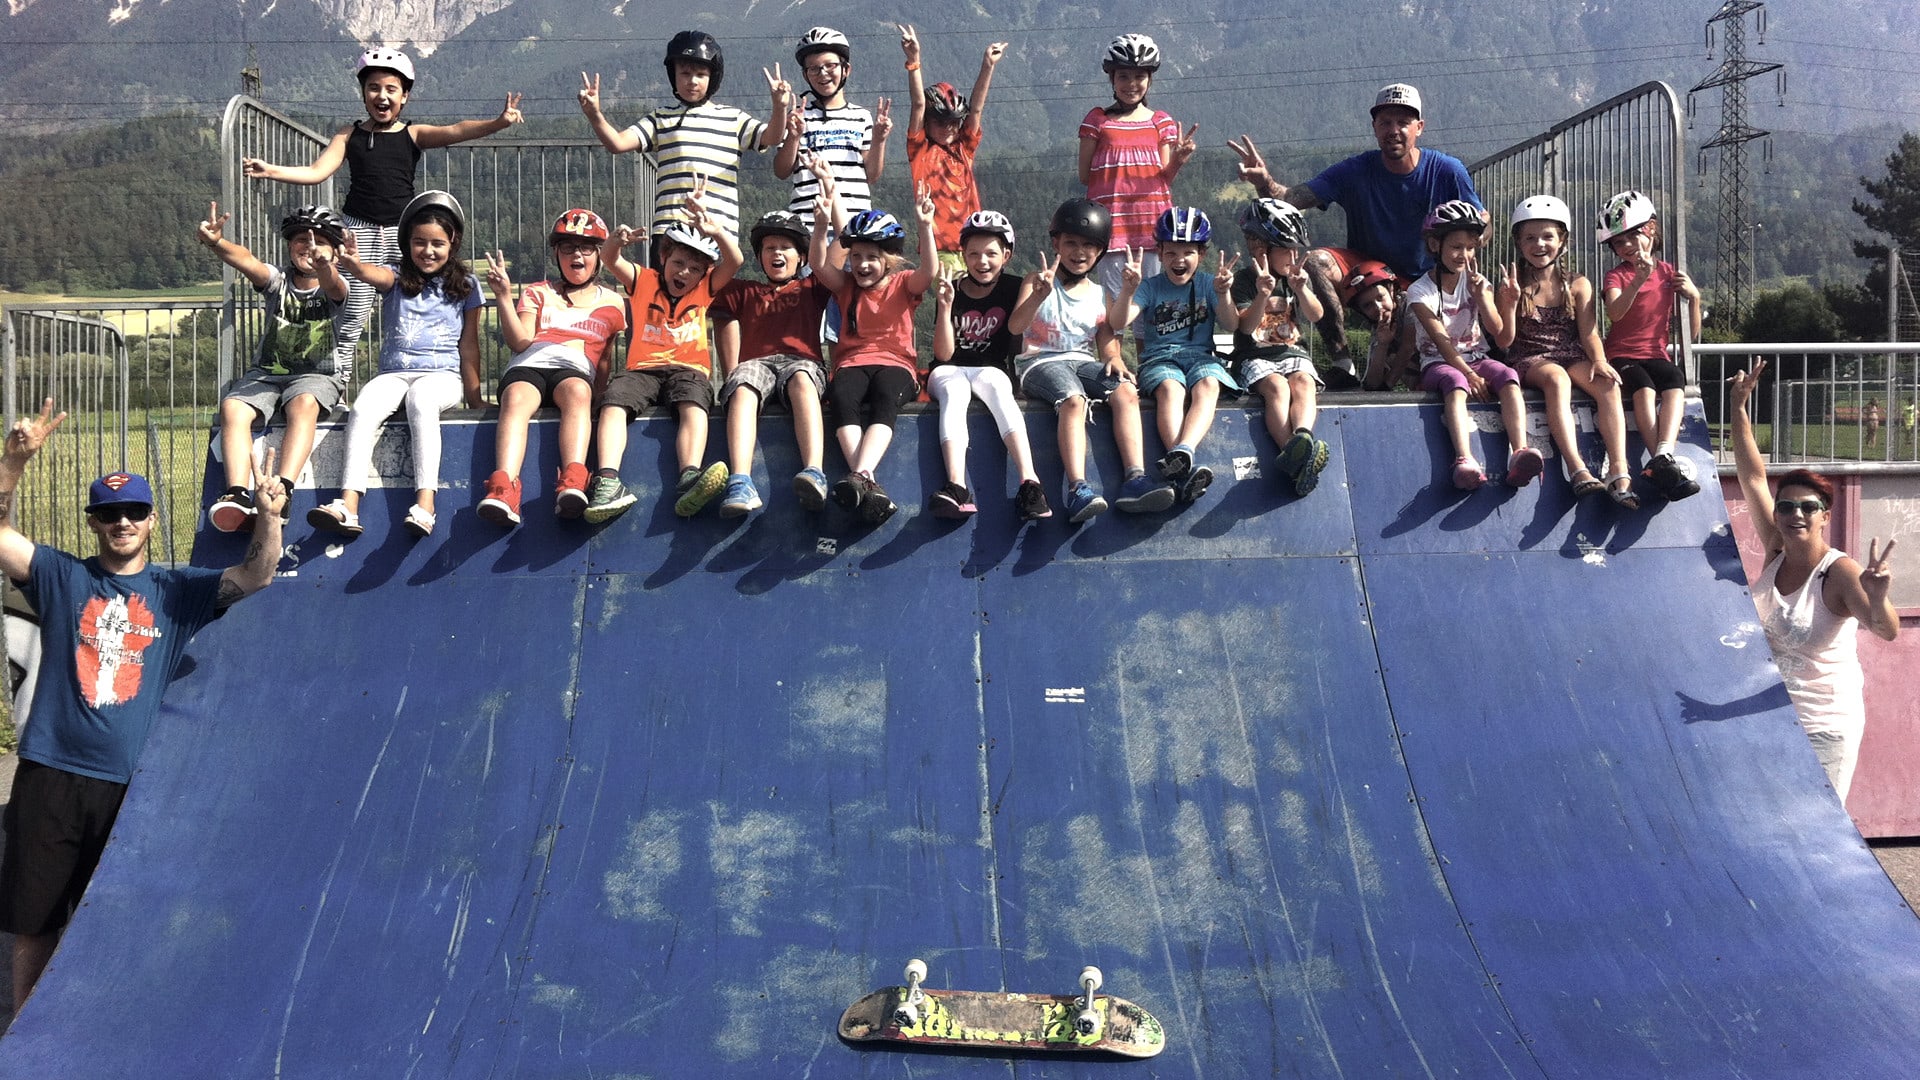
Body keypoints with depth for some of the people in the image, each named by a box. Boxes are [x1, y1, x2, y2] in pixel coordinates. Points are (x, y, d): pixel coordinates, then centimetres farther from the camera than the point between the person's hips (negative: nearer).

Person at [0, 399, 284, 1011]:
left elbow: (255, 577, -4)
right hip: (50, 775, 0)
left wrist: (268, 516, -23)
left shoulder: (177, 591, 6)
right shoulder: (61, 578, 7)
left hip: (132, 784, 0)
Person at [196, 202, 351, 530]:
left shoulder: (335, 288, 0)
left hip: (318, 375, -3)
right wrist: (216, 243, -39)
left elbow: (332, 285, -27)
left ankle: (282, 490, -47)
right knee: (233, 407, -27)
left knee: (303, 404, -37)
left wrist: (324, 267, -53)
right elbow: (247, 262, -17)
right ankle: (237, 494, -39)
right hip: (266, 371, 3)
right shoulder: (278, 280, 5)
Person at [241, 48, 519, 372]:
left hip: (403, 232, 0)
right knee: (350, 319, -1)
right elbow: (317, 172, 1)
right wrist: (270, 170, -16)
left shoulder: (414, 135, 5)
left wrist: (497, 123, -29)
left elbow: (456, 131, -11)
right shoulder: (349, 136, 8)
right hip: (359, 230, 0)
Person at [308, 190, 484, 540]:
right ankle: (348, 507, -39)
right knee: (362, 409, -30)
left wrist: (474, 396, 7)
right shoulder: (396, 277, 9)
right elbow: (375, 275, -16)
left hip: (442, 374, -2)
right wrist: (354, 264, -40)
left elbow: (468, 344, 10)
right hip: (394, 373, 2)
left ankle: (425, 505, -47)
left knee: (420, 399, -37)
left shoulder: (464, 286, 10)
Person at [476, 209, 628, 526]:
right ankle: (503, 489, -55)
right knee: (516, 397, -37)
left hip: (576, 368, -1)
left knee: (578, 391, -40)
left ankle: (572, 483, -57)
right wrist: (504, 297, -1)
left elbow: (610, 358, 25)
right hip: (529, 363, 1)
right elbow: (519, 342, 11)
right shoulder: (537, 293, 27)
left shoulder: (612, 303, 27)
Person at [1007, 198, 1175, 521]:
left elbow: (1106, 340, 15)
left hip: (1083, 362, 4)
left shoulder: (1100, 295, 17)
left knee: (1126, 391, -26)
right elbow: (1015, 326, -10)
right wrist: (1039, 295, -29)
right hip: (1041, 362, -4)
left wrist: (1114, 359, -11)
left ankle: (1135, 479, -37)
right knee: (1074, 400, -36)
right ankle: (1077, 489, -47)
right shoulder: (1037, 282, 5)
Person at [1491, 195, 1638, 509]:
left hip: (1572, 357, 3)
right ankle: (1578, 471, -50)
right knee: (1556, 378, -38)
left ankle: (1619, 472, -40)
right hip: (1529, 360, -3)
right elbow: (1504, 341, -1)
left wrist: (1599, 361, -19)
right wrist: (1510, 301, -16)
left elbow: (1589, 332, 2)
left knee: (1608, 384, -30)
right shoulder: (1512, 285, 5)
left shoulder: (1577, 285, 11)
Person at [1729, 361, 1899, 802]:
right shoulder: (1776, 551, -1)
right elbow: (1753, 479, 0)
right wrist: (1738, 409, -4)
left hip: (1825, 726, -6)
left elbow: (1887, 630, -32)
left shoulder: (1839, 572, -17)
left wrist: (1876, 598, -54)